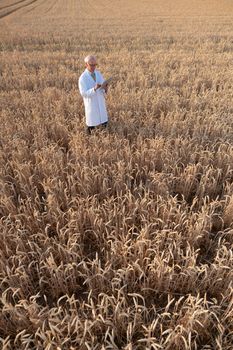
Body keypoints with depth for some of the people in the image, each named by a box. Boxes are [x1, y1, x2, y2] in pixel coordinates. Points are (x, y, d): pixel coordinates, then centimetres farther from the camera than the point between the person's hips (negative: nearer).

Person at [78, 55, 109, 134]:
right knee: (91, 127, 5)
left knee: (104, 123, 10)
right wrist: (94, 89, -33)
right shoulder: (82, 78, -14)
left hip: (101, 103, 5)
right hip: (91, 105, -5)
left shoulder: (98, 73, 3)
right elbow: (83, 93, -18)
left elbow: (103, 87, 5)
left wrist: (105, 89, -21)